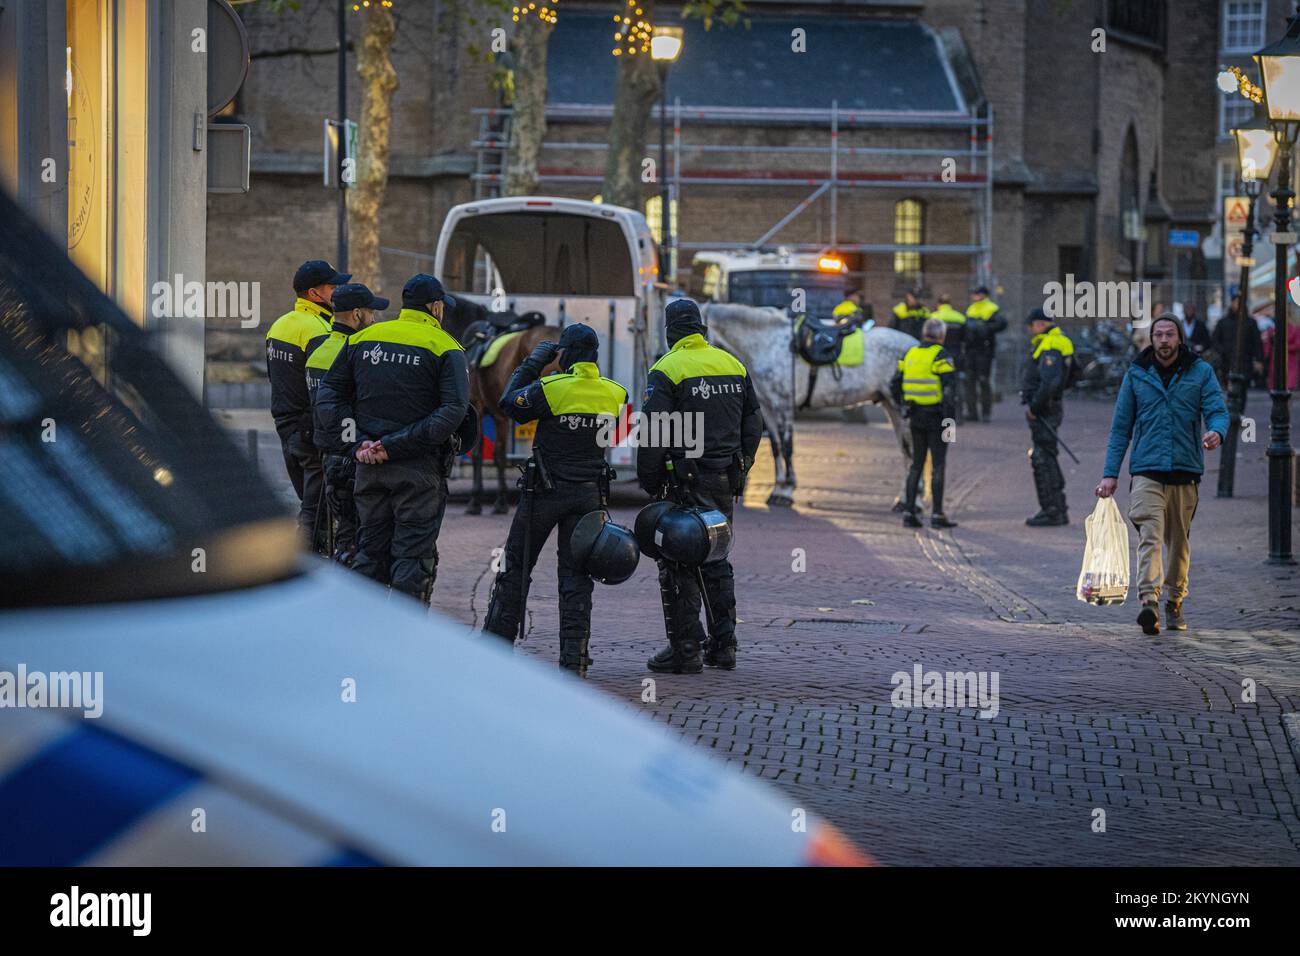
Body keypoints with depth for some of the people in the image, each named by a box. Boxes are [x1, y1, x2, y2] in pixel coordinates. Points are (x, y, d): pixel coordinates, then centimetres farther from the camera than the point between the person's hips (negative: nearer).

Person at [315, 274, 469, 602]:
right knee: (413, 555, 0)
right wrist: (396, 446, -17)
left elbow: (327, 394, 6)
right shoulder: (445, 348, -4)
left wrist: (355, 443, -2)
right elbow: (453, 410, -16)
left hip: (369, 464, 4)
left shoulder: (362, 339, 10)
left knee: (370, 550, 14)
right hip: (418, 468, -4)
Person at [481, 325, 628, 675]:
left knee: (516, 567, 9)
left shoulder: (551, 387, -15)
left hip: (546, 489, -4)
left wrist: (531, 364, 8)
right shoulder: (615, 393, -1)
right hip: (590, 492, 4)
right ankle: (574, 658, 0)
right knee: (576, 577, 6)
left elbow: (509, 403, -3)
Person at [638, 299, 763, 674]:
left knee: (678, 564, -1)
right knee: (716, 560, 16)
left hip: (686, 481, -6)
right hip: (725, 481, 6)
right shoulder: (733, 365, 10)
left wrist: (649, 481, -7)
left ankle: (685, 649, -3)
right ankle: (723, 645, 17)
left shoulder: (667, 369, -10)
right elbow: (753, 422, 15)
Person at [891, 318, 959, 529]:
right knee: (937, 465, -1)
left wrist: (904, 408, 18)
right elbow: (950, 389, -18)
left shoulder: (910, 354, 9)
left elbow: (895, 385, 13)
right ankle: (937, 515, -1)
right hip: (935, 416, -6)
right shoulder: (941, 356, -11)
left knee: (916, 465, 13)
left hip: (916, 417, 6)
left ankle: (909, 512, 10)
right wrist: (948, 419, -15)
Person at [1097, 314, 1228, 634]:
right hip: (1147, 472, -1)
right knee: (1150, 536, -17)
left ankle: (1174, 602, 28)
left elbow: (1218, 410, -2)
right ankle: (1149, 602, -29)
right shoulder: (1136, 374, 8)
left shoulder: (1201, 372, 7)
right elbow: (1121, 426, 10)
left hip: (1186, 473, 1)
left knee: (1179, 541, 11)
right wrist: (1110, 473, 5)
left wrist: (1216, 431, -28)